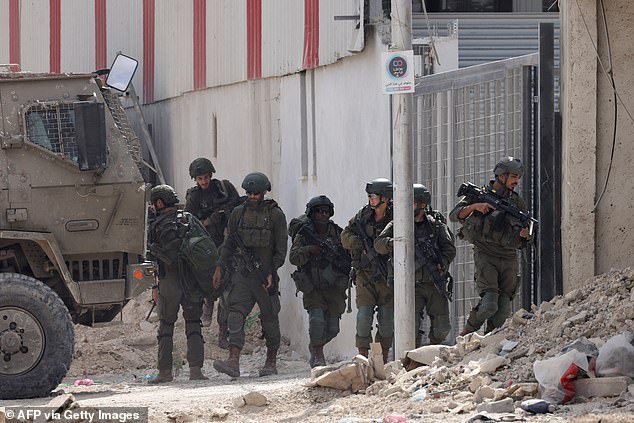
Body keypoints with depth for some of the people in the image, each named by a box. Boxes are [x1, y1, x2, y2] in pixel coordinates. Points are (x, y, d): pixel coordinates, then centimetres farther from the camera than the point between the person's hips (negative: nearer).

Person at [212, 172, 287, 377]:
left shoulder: (275, 215, -1)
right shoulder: (239, 213, 9)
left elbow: (281, 248, -2)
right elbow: (229, 243, 16)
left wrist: (271, 272, -11)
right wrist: (220, 267, 7)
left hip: (265, 274, -2)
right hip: (242, 273, 2)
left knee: (269, 318, 6)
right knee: (236, 314, -14)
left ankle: (271, 362, 21)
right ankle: (233, 361, -24)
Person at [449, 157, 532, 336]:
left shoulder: (517, 202, 13)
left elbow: (521, 241, 16)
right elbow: (454, 215, -2)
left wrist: (524, 234, -8)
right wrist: (474, 206, -18)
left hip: (509, 259, 4)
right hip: (486, 256, -4)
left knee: (503, 310, -3)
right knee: (489, 304, -18)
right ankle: (467, 334, 2)